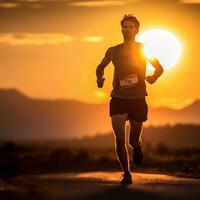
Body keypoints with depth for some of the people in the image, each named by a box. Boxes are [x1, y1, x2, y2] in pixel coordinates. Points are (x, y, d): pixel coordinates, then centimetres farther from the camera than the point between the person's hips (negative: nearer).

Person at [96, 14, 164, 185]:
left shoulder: (143, 49, 1)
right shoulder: (113, 51, 4)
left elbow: (159, 68, 12)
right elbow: (101, 67, 22)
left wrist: (154, 77, -10)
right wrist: (100, 78, 0)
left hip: (138, 100, 0)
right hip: (118, 99, 0)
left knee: (133, 140, 7)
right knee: (119, 138, -14)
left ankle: (137, 146, 45)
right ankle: (126, 173, -2)